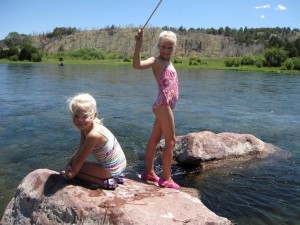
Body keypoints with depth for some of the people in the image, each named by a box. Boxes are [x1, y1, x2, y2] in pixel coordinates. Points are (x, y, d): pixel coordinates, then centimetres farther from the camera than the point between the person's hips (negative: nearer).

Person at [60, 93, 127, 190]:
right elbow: (80, 151, 1)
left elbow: (80, 159, -19)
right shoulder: (85, 127, -3)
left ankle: (105, 182, -8)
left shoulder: (93, 135, -28)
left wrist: (72, 173, -7)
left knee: (75, 168, -6)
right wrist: (68, 164, -10)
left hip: (111, 170, -8)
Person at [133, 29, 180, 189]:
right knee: (170, 140, -5)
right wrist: (138, 45, -37)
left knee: (155, 139, 14)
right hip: (163, 104, -9)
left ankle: (149, 173, 25)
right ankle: (166, 178, 4)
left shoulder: (168, 62, 17)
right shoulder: (155, 61, -8)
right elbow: (137, 65, -28)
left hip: (167, 104, 9)